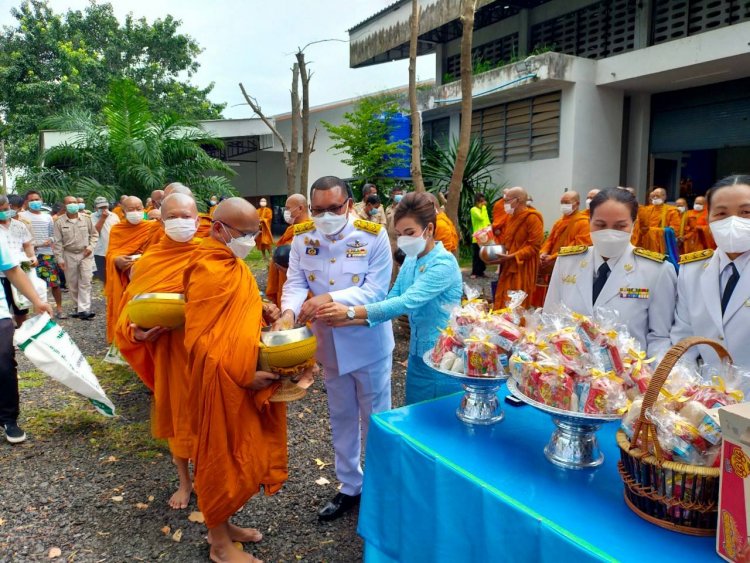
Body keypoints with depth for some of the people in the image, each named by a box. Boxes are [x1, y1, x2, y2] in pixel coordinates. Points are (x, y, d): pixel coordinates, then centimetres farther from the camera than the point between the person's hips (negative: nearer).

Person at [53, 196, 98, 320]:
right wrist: (60, 259, -6)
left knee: (85, 282, -8)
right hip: (69, 255, 1)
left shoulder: (86, 218, -1)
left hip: (85, 254, -1)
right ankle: (79, 307, 24)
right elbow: (58, 242, -2)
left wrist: (90, 247, -6)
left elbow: (94, 234, 9)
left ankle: (83, 310, -11)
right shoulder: (59, 222, -3)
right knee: (73, 284, 8)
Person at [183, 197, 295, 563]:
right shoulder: (208, 271, -22)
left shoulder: (231, 264, 7)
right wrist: (244, 375, -24)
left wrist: (260, 310, 1)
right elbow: (200, 339, -25)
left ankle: (222, 524, 38)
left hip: (240, 377, 9)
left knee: (236, 453, 20)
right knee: (221, 456, 6)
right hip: (221, 381, -9)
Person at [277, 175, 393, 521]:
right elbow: (295, 282, -9)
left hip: (368, 342, -4)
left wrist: (330, 298, -34)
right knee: (342, 419, 19)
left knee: (375, 421, 11)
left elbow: (376, 290, -21)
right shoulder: (302, 237, -5)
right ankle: (350, 487, 38)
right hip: (329, 343, 4)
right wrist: (289, 311, -31)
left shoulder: (373, 235, -16)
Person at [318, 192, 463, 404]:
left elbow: (406, 302, -30)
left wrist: (351, 311, -35)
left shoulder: (444, 264, -21)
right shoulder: (410, 261, 5)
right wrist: (350, 320, -16)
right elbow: (392, 300, -2)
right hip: (417, 355, 8)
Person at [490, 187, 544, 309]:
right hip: (508, 267, 9)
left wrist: (512, 256, -23)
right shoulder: (511, 217, 15)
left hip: (522, 269, -9)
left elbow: (534, 246, -17)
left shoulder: (532, 218, -12)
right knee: (504, 303, 10)